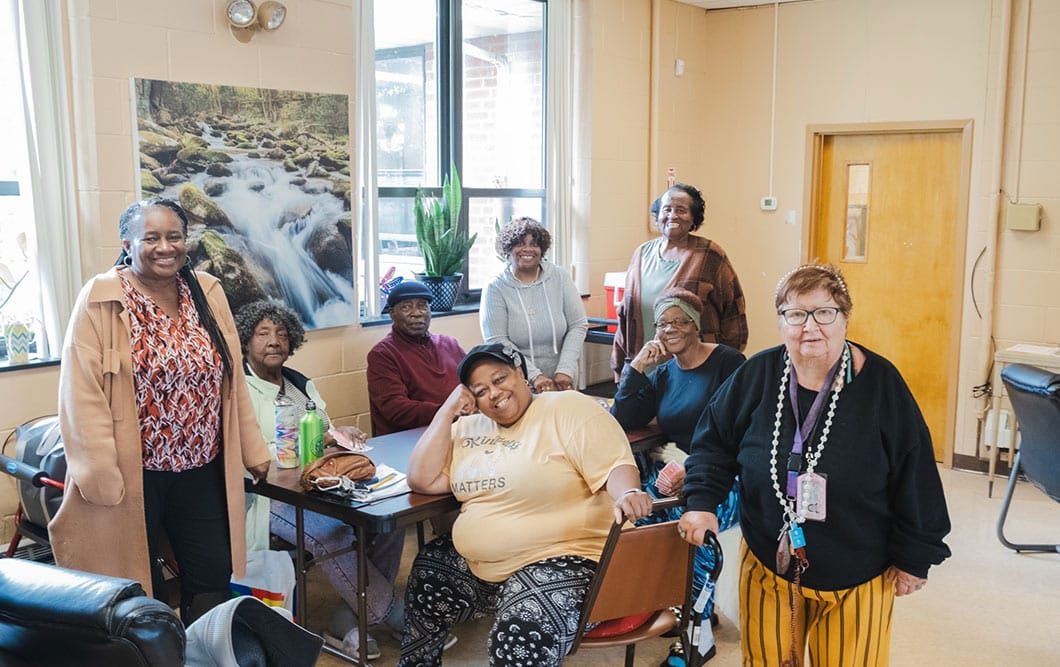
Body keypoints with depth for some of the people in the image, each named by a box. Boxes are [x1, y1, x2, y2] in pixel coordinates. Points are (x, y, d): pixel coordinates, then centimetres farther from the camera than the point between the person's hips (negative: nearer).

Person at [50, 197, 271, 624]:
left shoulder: (208, 294, 4)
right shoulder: (101, 301, -10)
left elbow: (232, 380, 9)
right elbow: (83, 395, -14)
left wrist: (252, 449, 9)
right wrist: (101, 477, -17)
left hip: (201, 470, 4)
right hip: (130, 474, -4)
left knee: (213, 575, 12)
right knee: (134, 586, 11)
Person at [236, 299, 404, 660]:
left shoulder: (300, 384, 18)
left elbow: (327, 433, 21)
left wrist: (339, 434, -4)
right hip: (269, 495, -7)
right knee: (333, 532, -33)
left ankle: (346, 624, -8)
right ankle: (399, 619, -17)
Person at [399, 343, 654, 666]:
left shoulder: (569, 409, -8)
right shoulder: (470, 427, 11)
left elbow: (615, 465, -16)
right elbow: (422, 480, 3)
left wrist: (628, 494, -39)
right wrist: (448, 411, -2)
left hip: (561, 560, -7)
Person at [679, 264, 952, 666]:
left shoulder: (880, 383, -12)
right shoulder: (757, 375, -8)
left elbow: (915, 476, -7)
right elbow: (714, 441, 5)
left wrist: (913, 558, -3)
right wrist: (703, 502, -9)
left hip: (857, 577, -1)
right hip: (768, 563, 2)